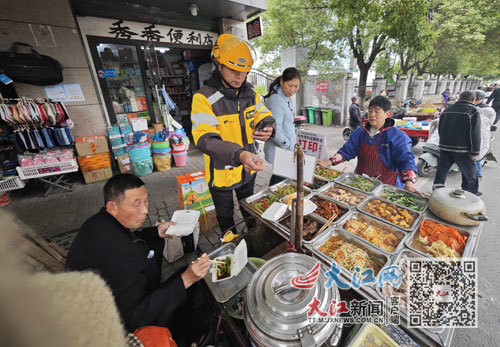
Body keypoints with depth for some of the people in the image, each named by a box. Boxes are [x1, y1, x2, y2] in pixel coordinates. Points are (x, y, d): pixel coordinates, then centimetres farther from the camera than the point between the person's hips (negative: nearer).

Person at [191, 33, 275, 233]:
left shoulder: (250, 93, -2)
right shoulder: (204, 98, -21)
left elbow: (264, 115, 4)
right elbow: (205, 139, -31)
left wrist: (267, 127, -22)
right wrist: (239, 154, -48)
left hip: (248, 169, 5)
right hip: (221, 173, -4)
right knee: (225, 216, 21)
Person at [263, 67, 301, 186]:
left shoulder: (286, 98, 12)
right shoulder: (277, 100, -20)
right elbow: (275, 130, -26)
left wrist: (292, 143, 14)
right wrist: (289, 145, -14)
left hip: (286, 150, 10)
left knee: (278, 178, 20)